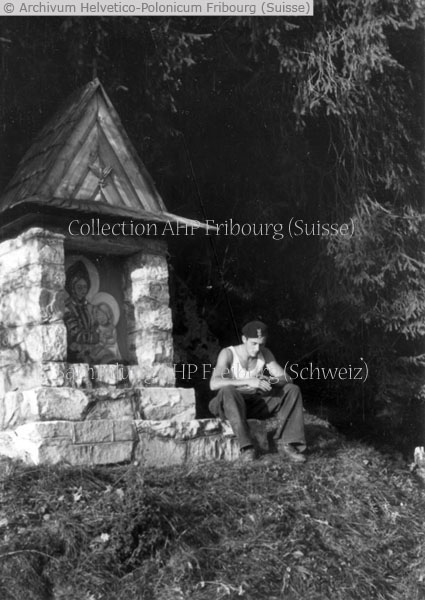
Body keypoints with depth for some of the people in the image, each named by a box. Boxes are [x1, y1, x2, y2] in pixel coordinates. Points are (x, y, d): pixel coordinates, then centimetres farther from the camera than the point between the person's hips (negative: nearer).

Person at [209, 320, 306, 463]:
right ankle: (246, 446, -34)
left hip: (255, 404, 5)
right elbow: (214, 384, -32)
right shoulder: (228, 353, -16)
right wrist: (248, 381, -40)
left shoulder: (265, 353, 0)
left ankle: (285, 443, -19)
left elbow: (286, 379, -4)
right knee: (228, 391, -40)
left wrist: (270, 381, -28)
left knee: (292, 390, -11)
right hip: (229, 404, -5)